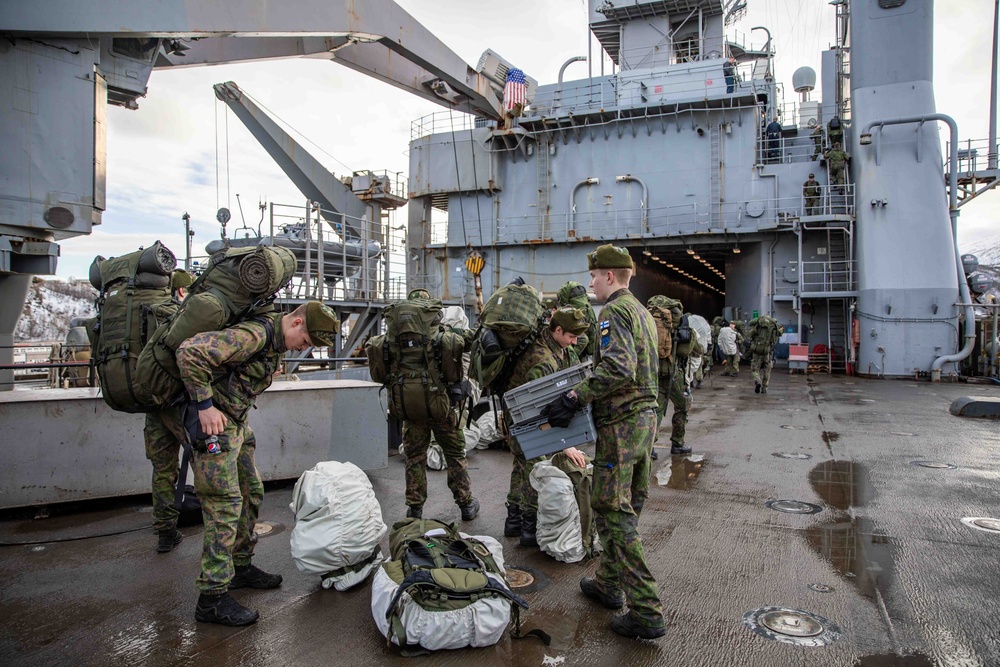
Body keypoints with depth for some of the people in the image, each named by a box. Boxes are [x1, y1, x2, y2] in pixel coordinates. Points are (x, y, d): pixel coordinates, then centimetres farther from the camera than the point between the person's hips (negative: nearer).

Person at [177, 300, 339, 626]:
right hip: (212, 422, -10)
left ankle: (240, 567, 30)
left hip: (235, 424, 10)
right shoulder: (254, 335, -24)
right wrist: (205, 405, -26)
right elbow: (190, 351, -30)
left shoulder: (276, 341, 8)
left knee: (251, 492, 15)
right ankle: (212, 598, -3)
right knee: (225, 503, -10)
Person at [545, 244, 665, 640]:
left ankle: (647, 613, -2)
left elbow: (618, 370, -28)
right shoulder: (642, 311, 17)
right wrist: (585, 394, 20)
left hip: (621, 424, -10)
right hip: (645, 415, 10)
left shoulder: (614, 312, -14)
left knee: (612, 511, -5)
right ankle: (609, 583, 32)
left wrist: (574, 398, -25)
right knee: (628, 507, 17)